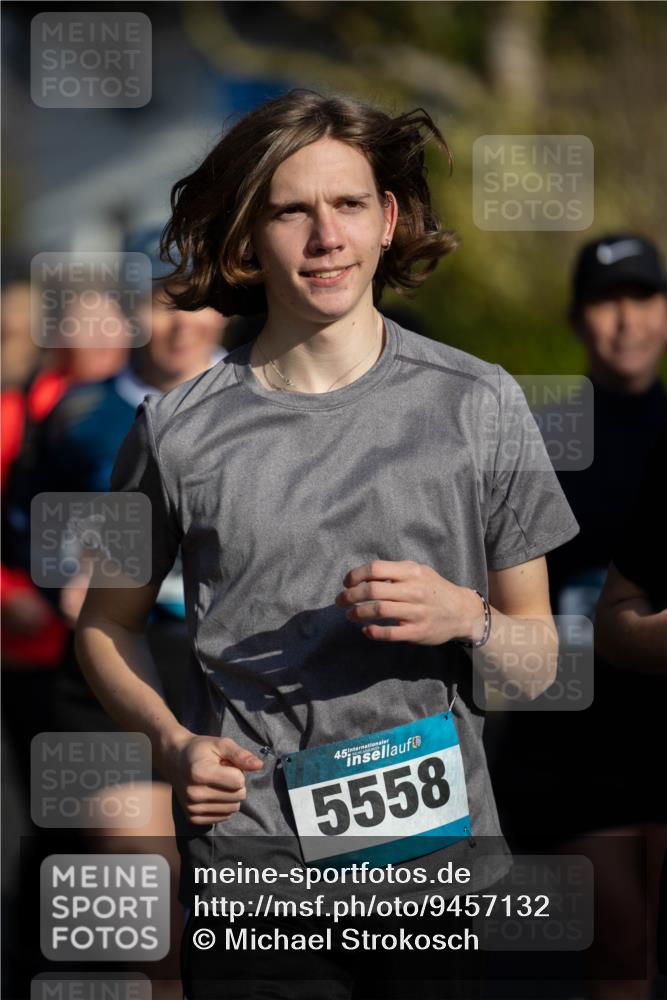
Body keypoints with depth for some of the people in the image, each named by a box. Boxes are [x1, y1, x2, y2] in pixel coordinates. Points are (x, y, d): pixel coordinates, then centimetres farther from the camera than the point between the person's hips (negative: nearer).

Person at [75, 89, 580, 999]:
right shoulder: (180, 431, 1)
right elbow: (108, 625, 14)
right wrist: (173, 743, -4)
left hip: (443, 865, 1)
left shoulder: (477, 404, 2)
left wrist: (465, 618, -15)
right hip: (253, 883, 0)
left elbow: (538, 664, 6)